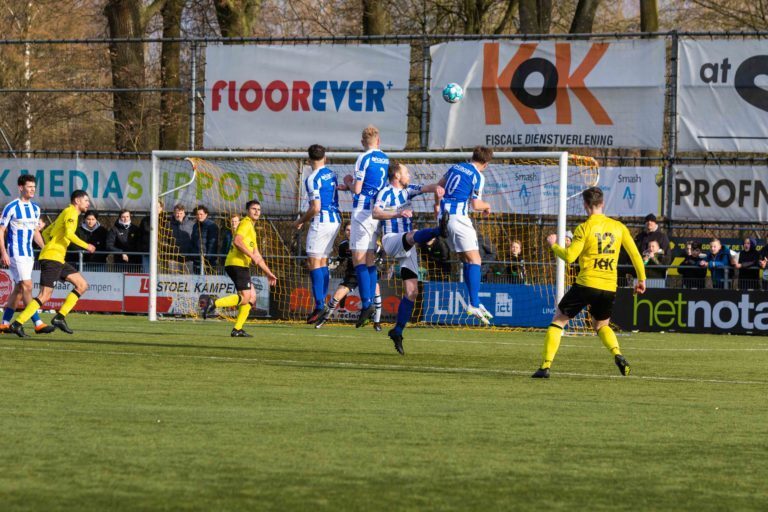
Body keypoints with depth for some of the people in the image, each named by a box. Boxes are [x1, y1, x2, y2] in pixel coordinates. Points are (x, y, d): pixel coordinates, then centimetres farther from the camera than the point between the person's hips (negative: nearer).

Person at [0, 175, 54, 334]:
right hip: (15, 253, -8)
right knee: (27, 286, -14)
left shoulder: (35, 208, 11)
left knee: (18, 288, 9)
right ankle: (38, 324, -19)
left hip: (28, 253, 8)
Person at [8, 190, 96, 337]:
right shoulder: (70, 212, -6)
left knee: (82, 285, 7)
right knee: (45, 296, -14)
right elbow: (69, 234, -22)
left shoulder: (67, 213, 23)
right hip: (52, 258, -10)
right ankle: (17, 324, -15)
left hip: (58, 259, 10)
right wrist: (86, 246, -12)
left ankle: (60, 317, 4)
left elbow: (46, 233, 27)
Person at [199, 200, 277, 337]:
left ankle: (237, 329, 6)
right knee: (245, 298, -17)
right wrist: (251, 256, -20)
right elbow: (237, 241, -20)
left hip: (242, 265, 10)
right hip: (237, 263, -10)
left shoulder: (252, 228, 29)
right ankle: (213, 303, -22)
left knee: (251, 297, 9)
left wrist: (268, 273, 30)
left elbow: (257, 256, 32)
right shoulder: (246, 223, -2)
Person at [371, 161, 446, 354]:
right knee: (413, 235, -39)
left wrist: (437, 188, -16)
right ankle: (439, 230, -72)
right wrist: (398, 214, -35)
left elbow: (428, 187, 8)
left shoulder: (407, 191, 17)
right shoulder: (386, 192, -5)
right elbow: (376, 213, -22)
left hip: (407, 248, 8)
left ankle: (398, 331, 6)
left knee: (412, 291, 1)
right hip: (391, 240, -8)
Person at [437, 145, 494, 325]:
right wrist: (487, 206, 13)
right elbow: (476, 205, -8)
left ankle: (475, 303, 9)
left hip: (443, 215, 8)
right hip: (458, 216, -8)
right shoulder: (478, 176, -8)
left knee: (466, 260, 12)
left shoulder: (455, 167, 14)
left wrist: (438, 203, 41)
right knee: (474, 261, -8)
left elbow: (439, 185, 26)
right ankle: (474, 304, -19)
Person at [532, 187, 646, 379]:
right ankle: (618, 355, -3)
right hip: (609, 287, 4)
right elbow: (635, 253, 7)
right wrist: (641, 279, 18)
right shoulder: (618, 227, 6)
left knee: (558, 320, 11)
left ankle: (546, 366, 1)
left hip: (586, 284, -4)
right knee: (602, 325, 26)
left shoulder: (585, 228, -8)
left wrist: (553, 245, 7)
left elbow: (569, 256, -11)